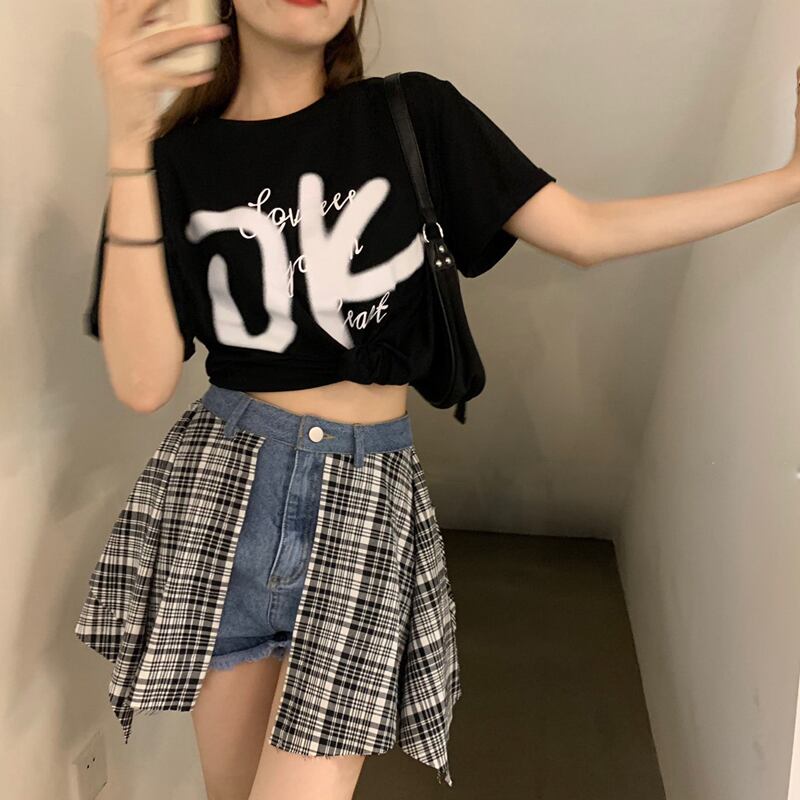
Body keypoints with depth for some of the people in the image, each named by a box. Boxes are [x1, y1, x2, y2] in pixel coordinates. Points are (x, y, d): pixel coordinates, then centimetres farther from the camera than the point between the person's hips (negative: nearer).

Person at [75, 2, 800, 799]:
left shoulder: (415, 116, 0)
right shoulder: (177, 157, -2)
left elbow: (587, 233, 0)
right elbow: (142, 383, -14)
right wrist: (127, 144, -21)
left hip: (365, 498, 0)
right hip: (220, 491, 1)